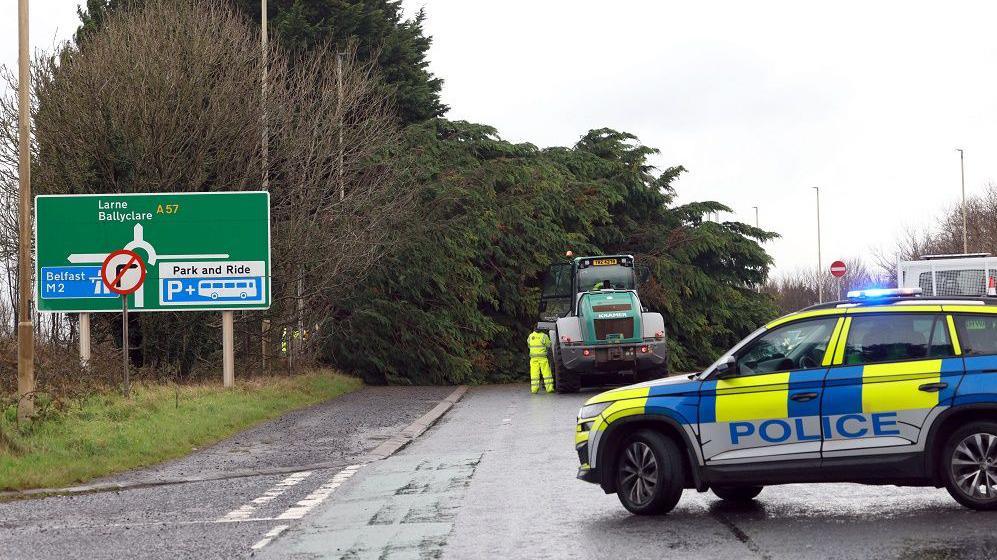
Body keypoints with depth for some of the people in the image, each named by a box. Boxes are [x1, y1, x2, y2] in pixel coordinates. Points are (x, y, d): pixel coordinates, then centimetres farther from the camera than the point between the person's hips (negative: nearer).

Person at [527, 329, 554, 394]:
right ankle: (549, 388, -3)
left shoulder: (530, 336, 4)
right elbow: (549, 345, 1)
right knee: (546, 373, 1)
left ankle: (534, 389, 0)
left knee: (534, 373, 4)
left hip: (533, 357, 3)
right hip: (542, 357, -3)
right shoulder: (544, 336, -9)